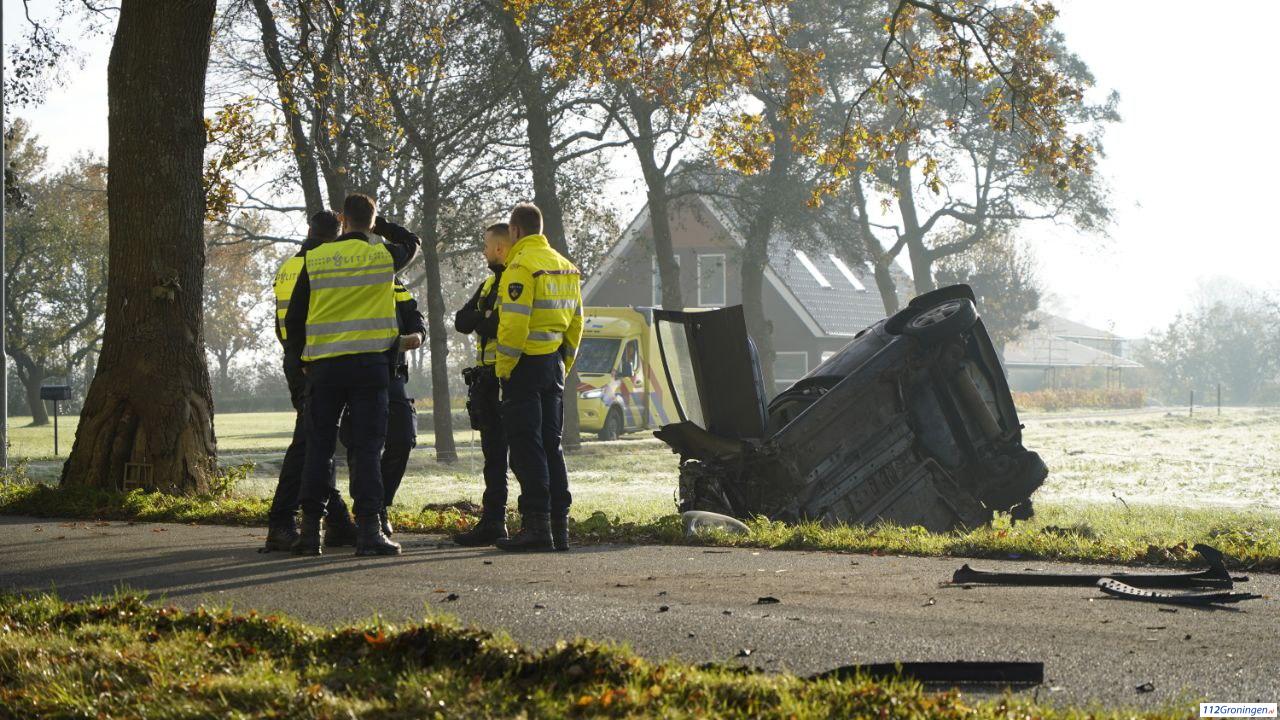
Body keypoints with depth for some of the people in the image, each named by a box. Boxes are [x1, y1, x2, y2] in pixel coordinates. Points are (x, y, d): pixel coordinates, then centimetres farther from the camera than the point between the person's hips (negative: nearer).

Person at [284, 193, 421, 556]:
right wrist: (379, 224, 27)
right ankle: (368, 529, -8)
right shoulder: (384, 255, -1)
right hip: (369, 363, -2)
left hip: (323, 365, 2)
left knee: (318, 447, 9)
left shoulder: (314, 258, 3)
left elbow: (294, 316, 7)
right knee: (367, 448, -2)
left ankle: (310, 529, 9)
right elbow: (413, 242, 23)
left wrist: (298, 357, 20)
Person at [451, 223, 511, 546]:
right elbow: (461, 321, 10)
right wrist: (487, 319, -8)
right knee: (494, 454, 12)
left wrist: (481, 320, -10)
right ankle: (492, 523, 18)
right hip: (488, 379, 9)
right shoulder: (490, 283, 20)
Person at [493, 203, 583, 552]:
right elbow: (576, 322, 17)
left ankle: (536, 525, -9)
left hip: (526, 365, -8)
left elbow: (514, 324, -20)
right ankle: (559, 525, 13)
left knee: (526, 446, -6)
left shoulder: (521, 266, -12)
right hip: (554, 363, 8)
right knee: (551, 445, 13)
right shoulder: (565, 267, 15)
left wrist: (503, 369, -12)